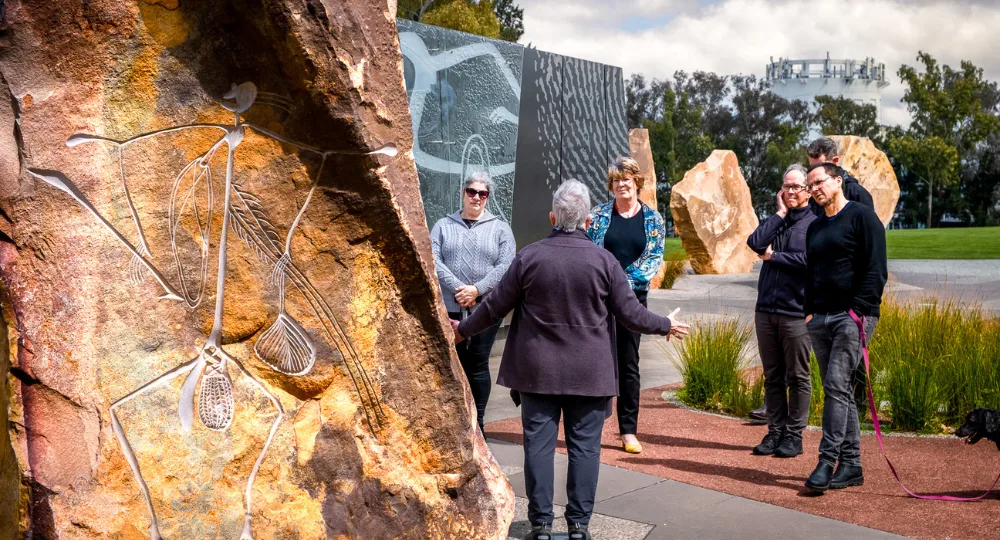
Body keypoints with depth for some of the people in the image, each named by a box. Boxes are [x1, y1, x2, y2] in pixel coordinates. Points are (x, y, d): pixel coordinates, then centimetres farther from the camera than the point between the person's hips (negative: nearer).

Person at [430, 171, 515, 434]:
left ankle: (478, 422, 10)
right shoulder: (444, 225, 10)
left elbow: (505, 266, -4)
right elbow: (434, 260, -2)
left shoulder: (499, 228, 7)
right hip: (450, 307, 1)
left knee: (478, 363, 1)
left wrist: (477, 289, -16)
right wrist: (457, 288, -15)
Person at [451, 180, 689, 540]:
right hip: (589, 373, 0)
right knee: (584, 447, 6)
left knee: (539, 445, 5)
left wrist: (464, 330, 18)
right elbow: (630, 314, -2)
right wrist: (666, 326, 16)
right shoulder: (604, 260, -6)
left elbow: (496, 306, 1)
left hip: (537, 371, 0)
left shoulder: (529, 256, -5)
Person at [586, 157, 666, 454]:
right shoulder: (598, 214, 3)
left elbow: (655, 257, -1)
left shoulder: (652, 218, 5)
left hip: (633, 297, 1)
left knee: (629, 363, 6)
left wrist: (629, 279, -13)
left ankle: (629, 430, 13)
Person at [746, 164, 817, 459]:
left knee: (797, 376, 3)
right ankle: (775, 431, 18)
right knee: (772, 376, 10)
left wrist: (773, 256, -6)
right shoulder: (776, 221, 14)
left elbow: (809, 260, -18)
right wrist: (780, 213, -2)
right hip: (766, 310, 6)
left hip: (796, 312, -6)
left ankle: (794, 435, 10)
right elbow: (755, 242, -5)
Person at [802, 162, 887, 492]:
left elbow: (875, 270, -10)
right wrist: (809, 311, 12)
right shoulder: (815, 228, 20)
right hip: (820, 318, 8)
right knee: (837, 390, 7)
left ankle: (827, 462, -14)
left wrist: (858, 310, -17)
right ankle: (851, 465, 11)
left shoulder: (862, 217, -3)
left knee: (836, 386, -14)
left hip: (853, 317, -8)